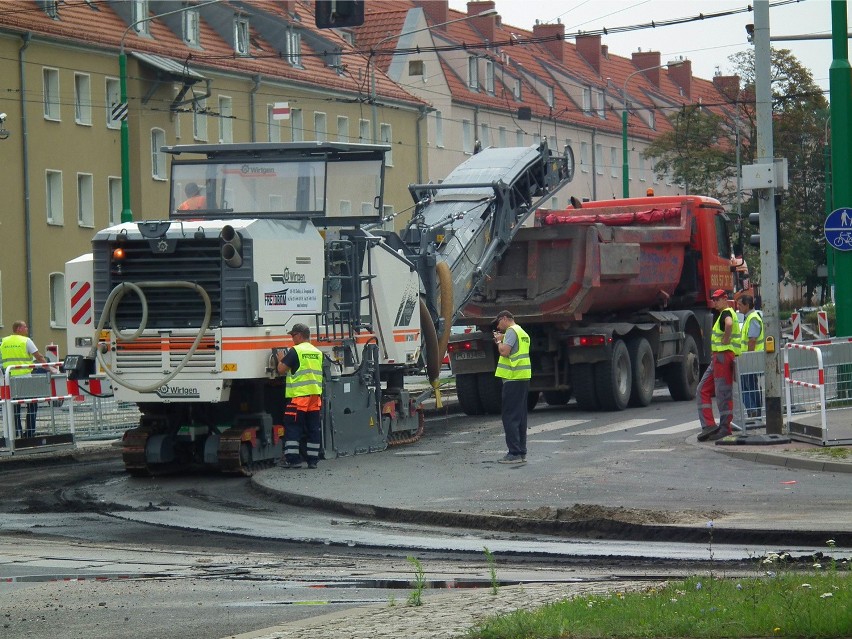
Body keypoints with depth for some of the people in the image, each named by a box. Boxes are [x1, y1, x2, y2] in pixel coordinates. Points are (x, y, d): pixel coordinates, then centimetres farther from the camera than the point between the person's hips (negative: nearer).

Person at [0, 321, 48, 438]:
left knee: (15, 407, 10)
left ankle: (16, 433, 7)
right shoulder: (26, 341, -5)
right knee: (32, 406, 6)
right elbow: (39, 357, -8)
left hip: (10, 378, 4)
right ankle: (30, 433, 2)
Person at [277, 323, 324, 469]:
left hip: (299, 395, -6)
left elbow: (282, 369, -9)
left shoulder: (295, 351, -8)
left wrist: (281, 359, 12)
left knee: (292, 428, -2)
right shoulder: (317, 352, 14)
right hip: (316, 395, 6)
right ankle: (313, 460, 8)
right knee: (314, 429, 8)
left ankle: (293, 459, -6)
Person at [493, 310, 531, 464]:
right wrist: (500, 340, 13)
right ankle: (522, 452, 16)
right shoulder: (523, 333, 21)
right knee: (520, 417, 14)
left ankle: (514, 453, -11)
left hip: (513, 378, -10)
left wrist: (499, 341, -2)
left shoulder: (511, 331, -9)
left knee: (510, 417, -8)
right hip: (524, 377, 10)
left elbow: (505, 352, -20)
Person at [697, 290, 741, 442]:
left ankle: (725, 428, -1)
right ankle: (709, 426, 5)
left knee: (723, 393, -6)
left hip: (724, 354, -11)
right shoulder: (726, 313, 21)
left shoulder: (726, 313, -12)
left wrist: (725, 340, -24)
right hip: (717, 357, 11)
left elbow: (729, 324, -35)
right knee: (703, 390, 9)